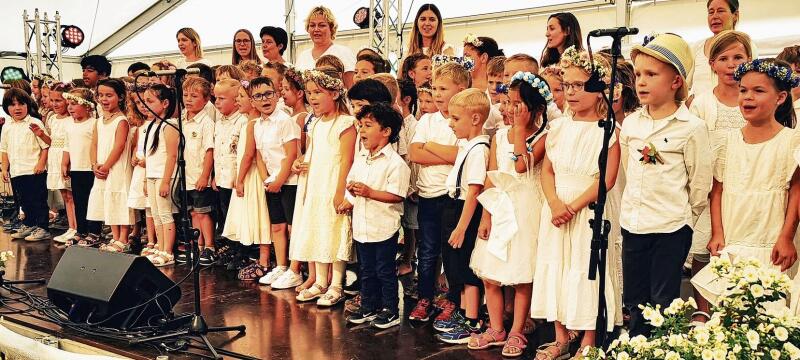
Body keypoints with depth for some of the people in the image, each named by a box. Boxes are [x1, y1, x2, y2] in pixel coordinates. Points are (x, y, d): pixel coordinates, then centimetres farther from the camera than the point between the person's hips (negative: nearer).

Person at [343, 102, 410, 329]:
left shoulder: (395, 162, -15)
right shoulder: (360, 159, 9)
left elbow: (397, 195, -21)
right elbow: (351, 187, 16)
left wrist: (369, 192, -25)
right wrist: (347, 202, 4)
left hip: (384, 227, -7)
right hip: (362, 226, 7)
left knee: (385, 271, 4)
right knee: (366, 270, 17)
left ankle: (390, 311, 16)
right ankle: (368, 307, 29)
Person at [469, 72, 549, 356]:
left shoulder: (543, 137, -6)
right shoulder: (500, 135, 8)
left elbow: (522, 165, -23)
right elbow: (491, 179, 7)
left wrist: (520, 130, -15)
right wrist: (486, 216, 2)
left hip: (526, 210, -5)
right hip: (499, 210, 5)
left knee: (522, 277, 3)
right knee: (490, 276, 8)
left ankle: (516, 333, 18)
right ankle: (496, 330, 23)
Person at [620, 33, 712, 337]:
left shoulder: (692, 127, -11)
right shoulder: (630, 124, 4)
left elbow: (700, 183, -5)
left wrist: (685, 217, 4)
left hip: (671, 228, -5)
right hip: (632, 224, 5)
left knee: (664, 301, 5)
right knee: (634, 300, 15)